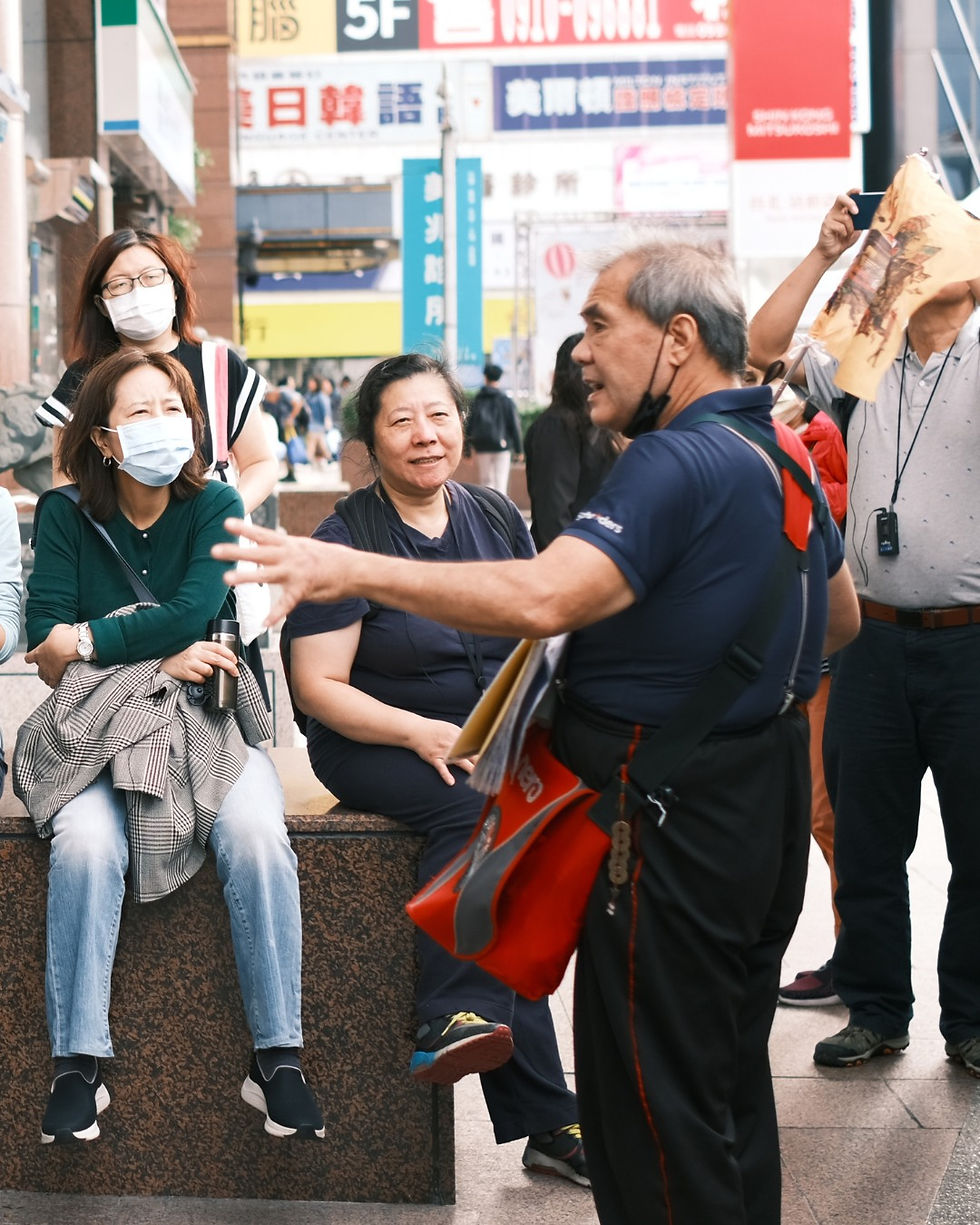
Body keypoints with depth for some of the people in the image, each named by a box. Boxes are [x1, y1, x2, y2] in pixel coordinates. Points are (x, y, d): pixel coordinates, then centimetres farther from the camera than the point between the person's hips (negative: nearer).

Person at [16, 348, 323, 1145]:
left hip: (208, 722, 0)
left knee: (257, 835, -29)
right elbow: (46, 653, -3)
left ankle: (278, 1059, -22)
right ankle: (78, 1067, -22)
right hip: (98, 726, 0)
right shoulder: (66, 516, 5)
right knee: (86, 842, -31)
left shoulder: (214, 505, 3)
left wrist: (90, 642, -11)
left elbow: (191, 614, -11)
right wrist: (157, 656, -12)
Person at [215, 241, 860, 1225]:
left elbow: (542, 598, -34)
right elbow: (841, 617, 24)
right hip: (765, 800, 10)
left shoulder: (680, 465, -21)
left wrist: (352, 570, -31)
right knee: (731, 1082, 22)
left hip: (675, 826, -10)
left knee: (653, 1114, 1)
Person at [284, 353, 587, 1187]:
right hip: (373, 742, -5)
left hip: (498, 739, 5)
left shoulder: (498, 521, 10)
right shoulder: (345, 540, -4)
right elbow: (318, 687, -7)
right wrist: (424, 734, -19)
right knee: (481, 805, -32)